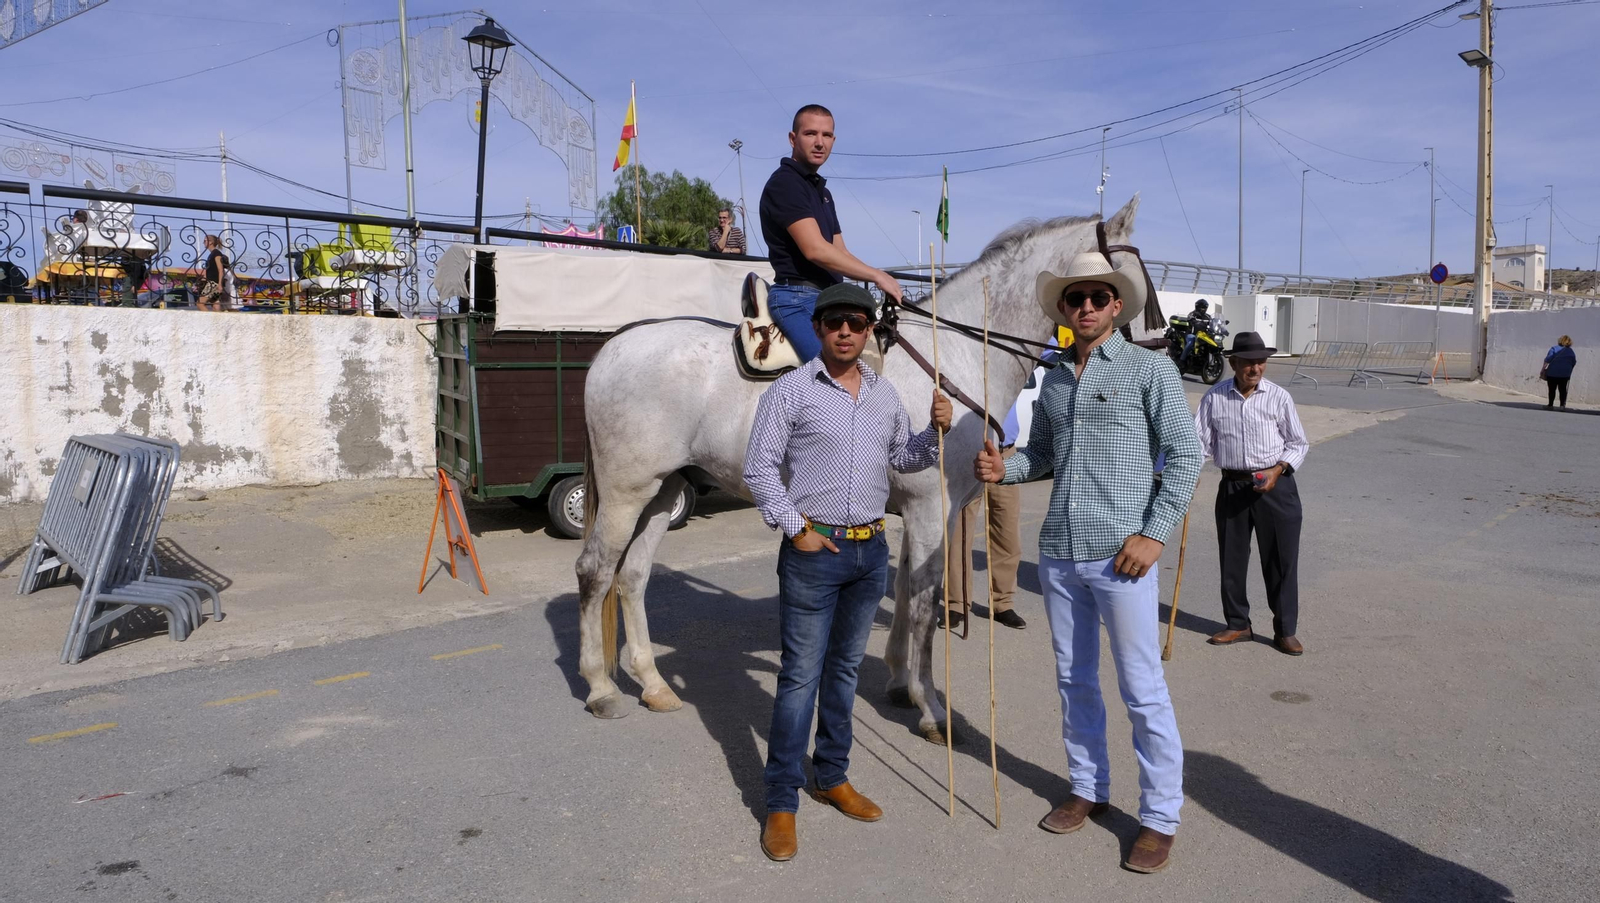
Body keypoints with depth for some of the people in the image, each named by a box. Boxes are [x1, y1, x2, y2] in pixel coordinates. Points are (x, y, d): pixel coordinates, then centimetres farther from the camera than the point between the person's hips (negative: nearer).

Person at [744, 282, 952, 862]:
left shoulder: (885, 393, 9)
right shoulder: (791, 390, -7)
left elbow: (904, 460, 19)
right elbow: (759, 468, -8)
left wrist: (936, 430, 0)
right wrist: (796, 529, -12)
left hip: (871, 551, 5)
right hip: (814, 551, -5)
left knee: (846, 667, 16)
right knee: (800, 676, -1)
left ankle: (832, 778, 31)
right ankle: (781, 803, 10)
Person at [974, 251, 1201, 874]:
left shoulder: (1149, 368, -3)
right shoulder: (1053, 381, 12)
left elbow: (1185, 454, -6)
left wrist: (1154, 532, -13)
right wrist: (1004, 467, -1)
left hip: (1120, 555, -5)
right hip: (1059, 553, 6)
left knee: (1142, 690, 1)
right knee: (1074, 680, 16)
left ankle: (1160, 817, 16)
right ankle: (1088, 790, 33)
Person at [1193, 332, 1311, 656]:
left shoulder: (1278, 396, -3)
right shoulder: (1215, 397, 0)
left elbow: (1298, 443, 3)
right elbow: (1200, 440, 1)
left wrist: (1278, 470, -13)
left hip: (1275, 485, -1)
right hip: (1232, 486, 2)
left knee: (1281, 559, 3)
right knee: (1231, 558, 10)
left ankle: (1285, 630, 17)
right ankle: (1238, 625, 26)